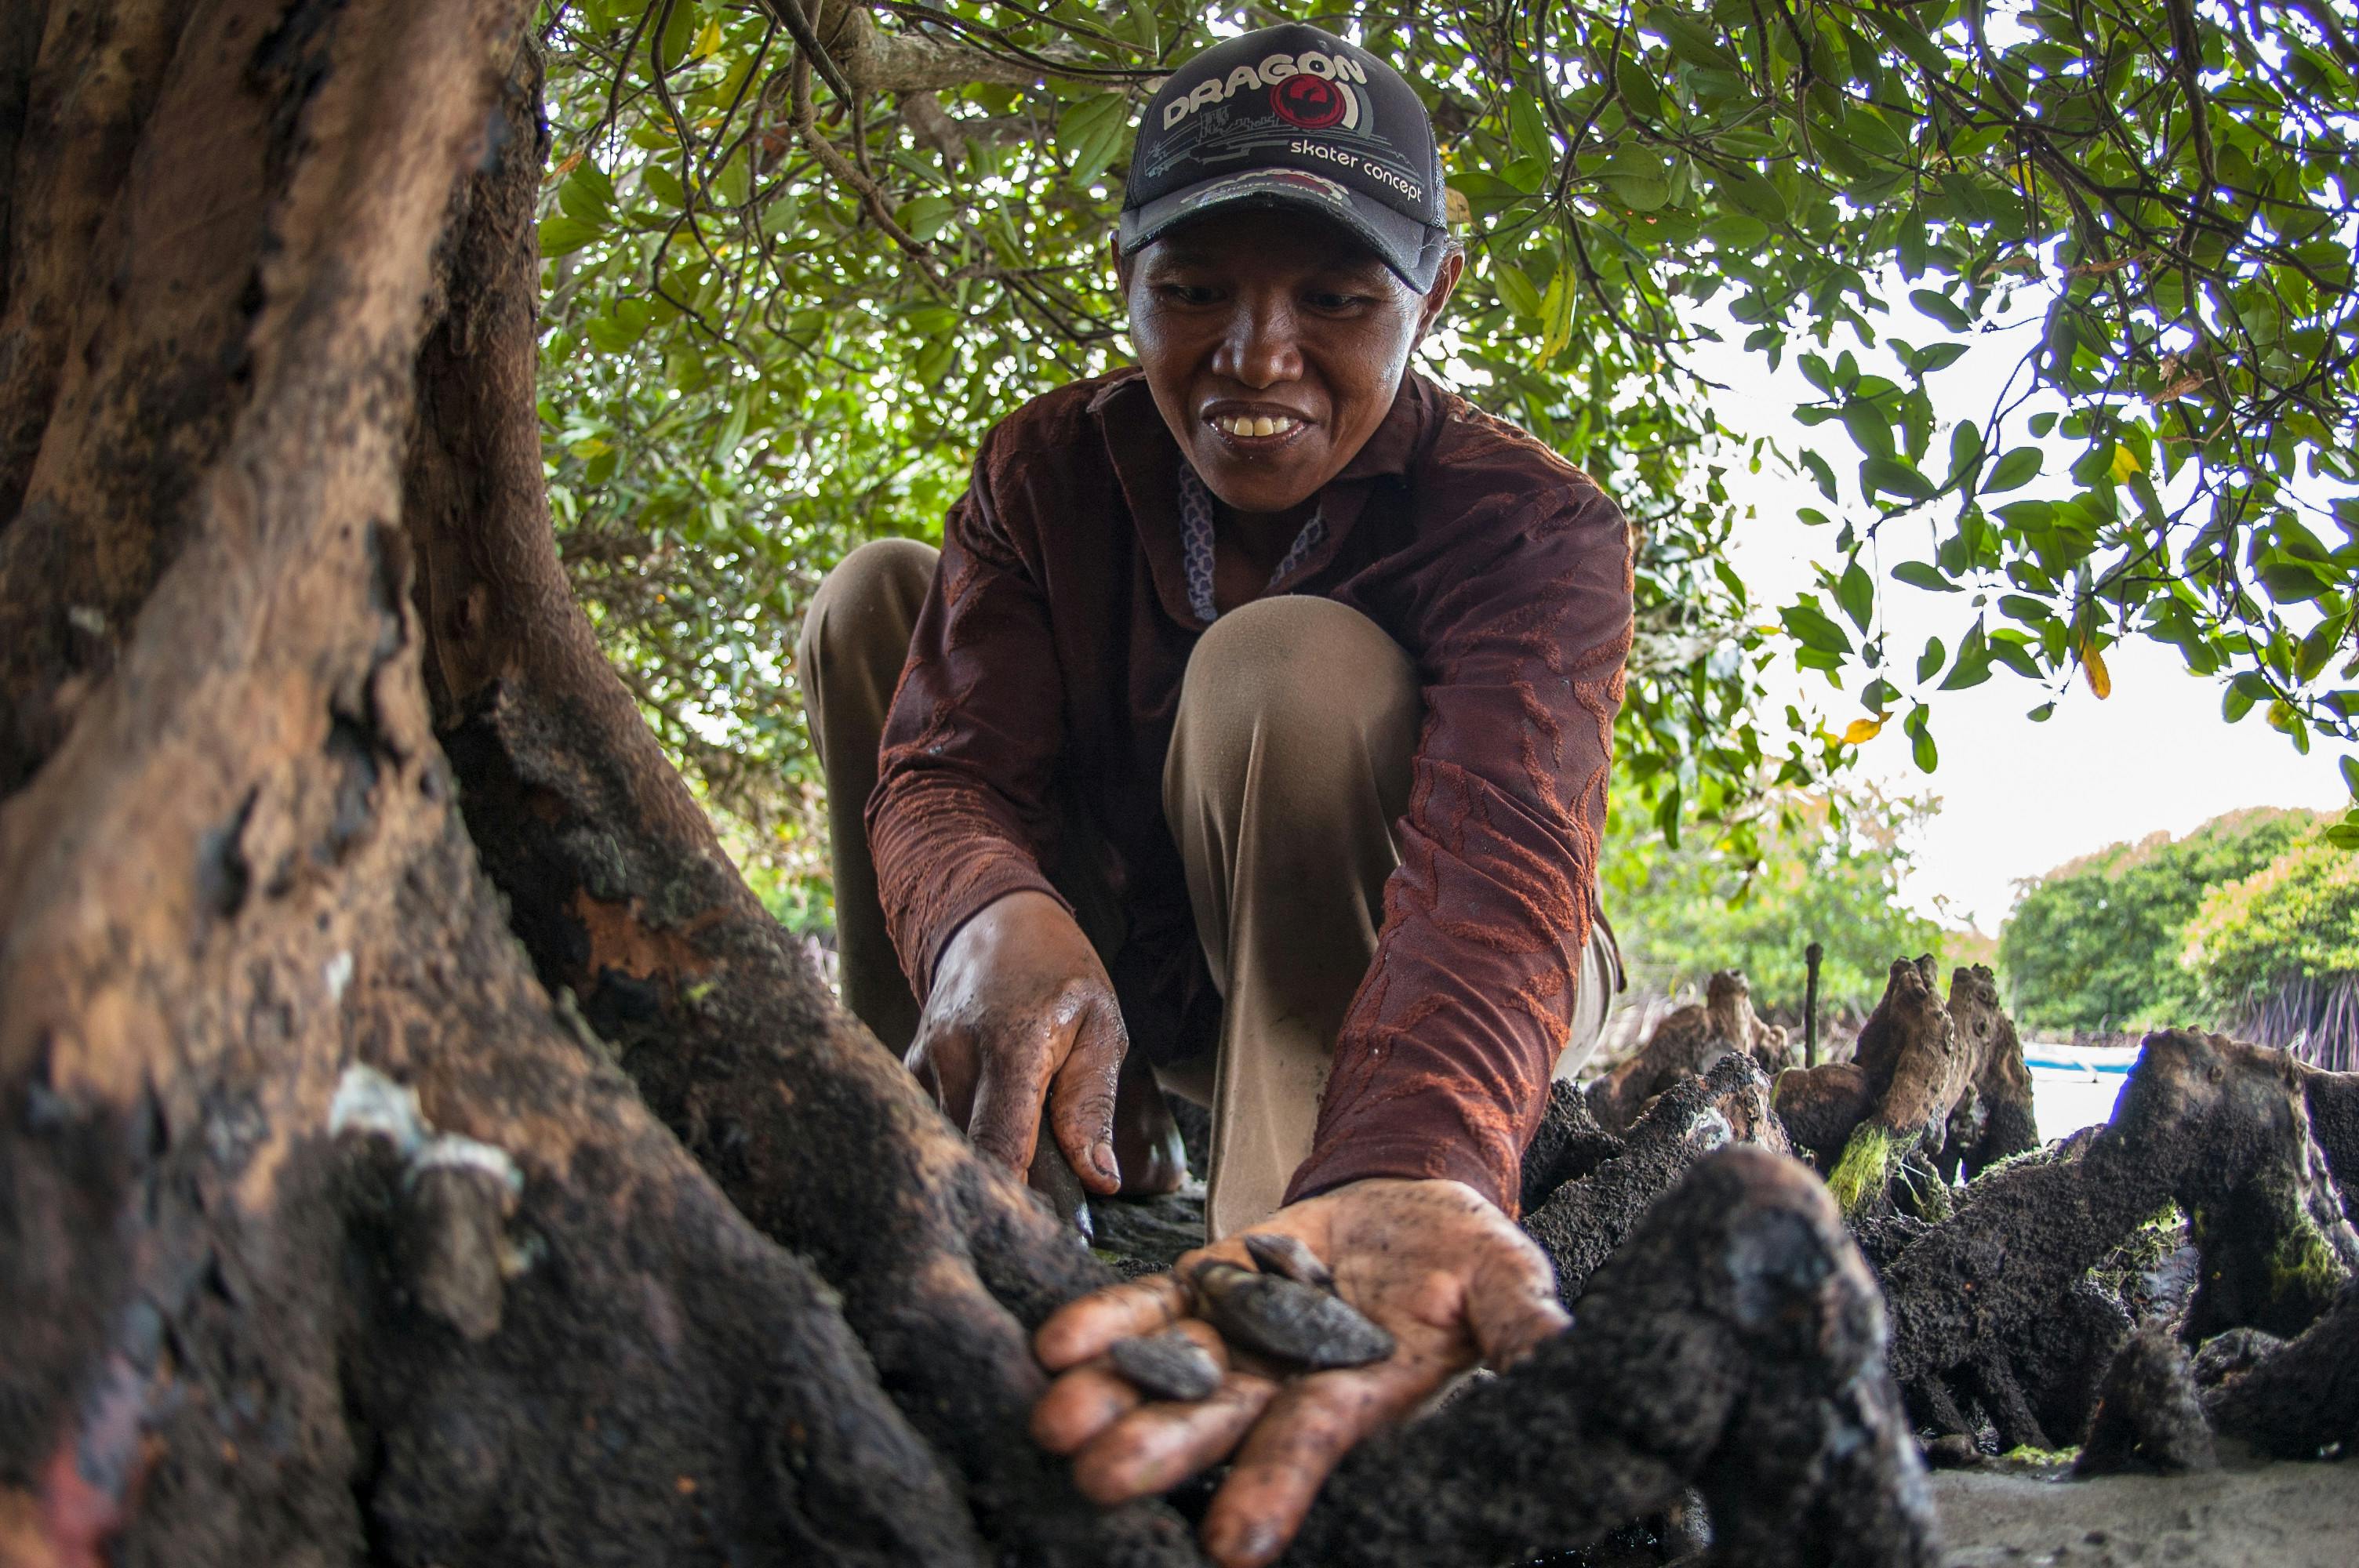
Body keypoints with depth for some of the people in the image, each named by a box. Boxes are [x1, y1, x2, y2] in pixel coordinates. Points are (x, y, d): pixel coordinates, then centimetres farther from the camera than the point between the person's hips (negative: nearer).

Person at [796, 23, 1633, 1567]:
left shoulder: (1534, 526, -24)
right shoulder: (1052, 469, -11)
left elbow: (1500, 864, -42)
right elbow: (945, 768, -23)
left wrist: (1409, 1178, -64)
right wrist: (996, 921, -50)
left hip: (1399, 990, -4)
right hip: (1134, 967, 4)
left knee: (1295, 668, -32)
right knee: (877, 596, -8)